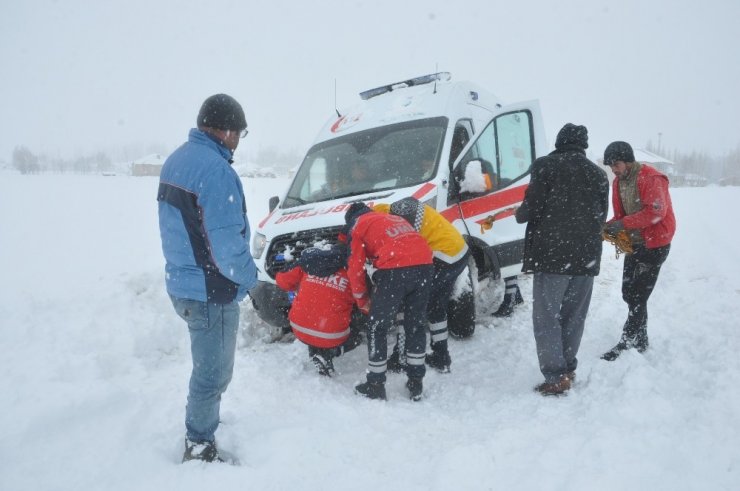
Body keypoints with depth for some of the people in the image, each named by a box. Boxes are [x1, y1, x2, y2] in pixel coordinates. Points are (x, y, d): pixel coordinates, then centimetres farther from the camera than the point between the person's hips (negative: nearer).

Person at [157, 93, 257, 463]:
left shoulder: (175, 160, 9)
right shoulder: (216, 170, -23)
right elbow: (227, 243, -26)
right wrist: (249, 276, -9)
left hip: (181, 284, 10)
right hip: (211, 292, -10)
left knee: (207, 365, 26)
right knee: (213, 372, 6)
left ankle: (202, 421, 43)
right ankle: (199, 448, 20)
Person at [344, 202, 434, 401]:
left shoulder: (357, 226, 18)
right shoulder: (394, 217, 35)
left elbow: (355, 267, 13)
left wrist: (362, 300, 26)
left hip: (395, 270, -6)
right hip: (424, 264, 6)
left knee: (377, 328, 10)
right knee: (416, 325, 19)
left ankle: (375, 386, 18)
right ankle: (416, 384, 25)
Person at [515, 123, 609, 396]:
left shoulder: (545, 166, -4)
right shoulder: (598, 173, 14)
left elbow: (532, 207, -9)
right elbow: (601, 217, 15)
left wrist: (520, 215, 12)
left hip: (551, 254, -5)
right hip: (587, 256, 6)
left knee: (547, 317, -1)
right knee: (574, 317, 15)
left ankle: (556, 376, -3)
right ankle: (568, 369, 22)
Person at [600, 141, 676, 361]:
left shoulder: (651, 178, -17)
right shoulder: (618, 182, 7)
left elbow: (656, 212, -25)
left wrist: (623, 224, -27)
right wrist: (609, 226, -10)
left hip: (654, 244, -8)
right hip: (633, 243, 8)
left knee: (637, 296, -6)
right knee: (628, 293, 11)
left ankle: (629, 343, 2)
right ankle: (639, 340, 25)